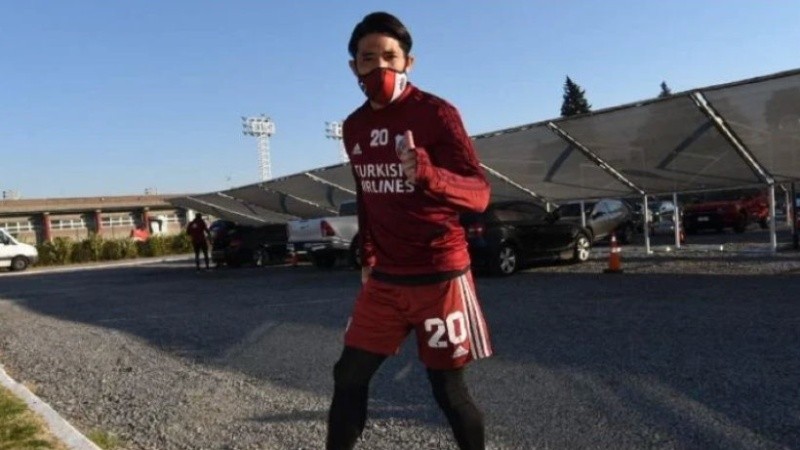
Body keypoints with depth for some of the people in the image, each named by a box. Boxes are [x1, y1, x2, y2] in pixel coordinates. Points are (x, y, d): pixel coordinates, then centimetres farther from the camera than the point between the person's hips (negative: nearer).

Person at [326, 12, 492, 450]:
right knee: (348, 376, 8)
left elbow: (479, 194, -21)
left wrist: (426, 173, -40)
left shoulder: (436, 114, -11)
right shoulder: (353, 127, 8)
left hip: (439, 275, -5)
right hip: (384, 278, 6)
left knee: (448, 389, 4)